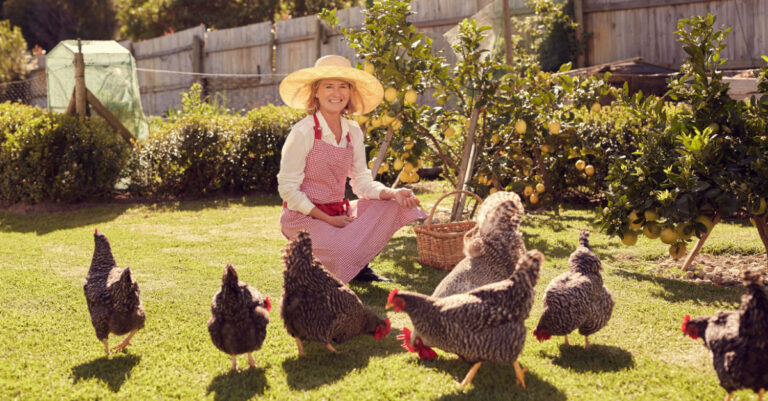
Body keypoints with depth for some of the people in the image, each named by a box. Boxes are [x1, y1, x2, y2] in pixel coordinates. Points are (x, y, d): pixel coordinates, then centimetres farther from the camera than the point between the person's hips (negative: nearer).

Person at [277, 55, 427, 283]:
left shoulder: (353, 132, 3)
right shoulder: (303, 132, -15)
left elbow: (362, 182, 5)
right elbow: (288, 189, -15)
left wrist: (393, 194, -15)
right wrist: (327, 220, -17)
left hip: (339, 212, 7)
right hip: (304, 217, -7)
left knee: (393, 205, -8)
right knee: (346, 252, -30)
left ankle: (358, 266, -1)